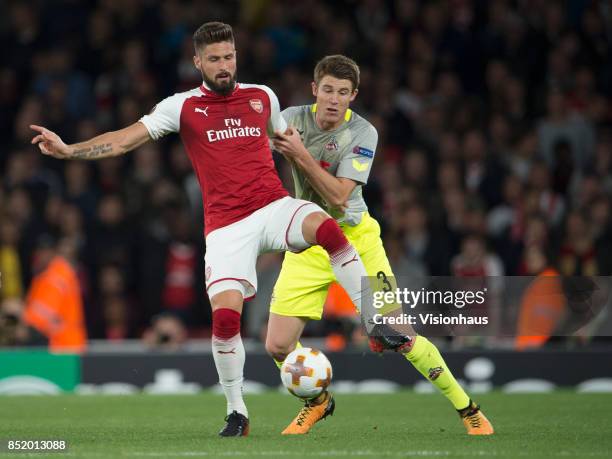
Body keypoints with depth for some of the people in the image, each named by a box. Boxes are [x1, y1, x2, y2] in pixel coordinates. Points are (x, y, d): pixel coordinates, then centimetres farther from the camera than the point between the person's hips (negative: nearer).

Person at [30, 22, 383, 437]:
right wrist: (68, 150, -16)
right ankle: (237, 412, 5)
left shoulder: (263, 97, 10)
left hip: (274, 207, 1)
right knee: (225, 316, -15)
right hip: (226, 227, -1)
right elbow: (124, 140, -4)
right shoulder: (182, 107, 3)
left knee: (327, 228, -32)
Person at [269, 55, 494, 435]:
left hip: (356, 239, -3)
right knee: (278, 346, -7)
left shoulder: (362, 133, -14)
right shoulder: (292, 119, -6)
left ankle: (467, 408, 9)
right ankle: (317, 402, 23)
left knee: (398, 338, -7)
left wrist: (300, 154, -32)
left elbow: (338, 196, -23)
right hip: (308, 245, 3)